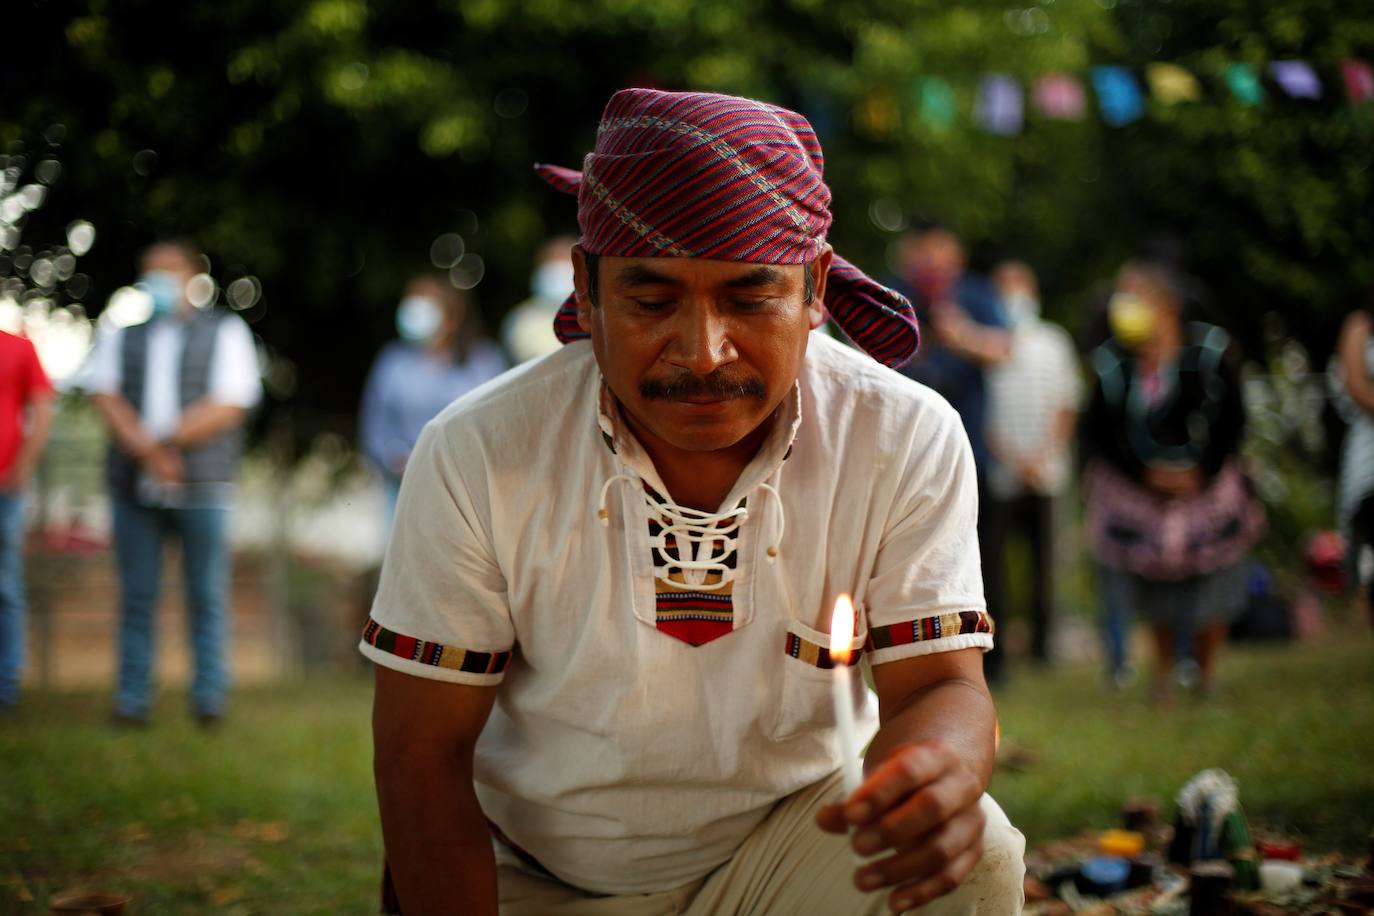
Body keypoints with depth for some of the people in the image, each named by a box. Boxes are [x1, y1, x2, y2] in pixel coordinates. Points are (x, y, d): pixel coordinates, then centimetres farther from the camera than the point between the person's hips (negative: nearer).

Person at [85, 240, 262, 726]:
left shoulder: (225, 331, 7)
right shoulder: (121, 333, 15)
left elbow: (229, 406, -5)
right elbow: (105, 395, 1)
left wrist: (167, 441, -15)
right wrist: (147, 450, -15)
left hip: (202, 487, -2)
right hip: (134, 485, 2)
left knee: (207, 594, 0)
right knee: (136, 594, 3)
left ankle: (210, 696, 7)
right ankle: (132, 698, 8)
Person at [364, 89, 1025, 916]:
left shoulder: (907, 442, -14)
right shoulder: (475, 456, -16)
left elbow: (938, 683, -14)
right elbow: (423, 751, -11)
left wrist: (941, 773, -38)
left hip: (787, 841, -1)